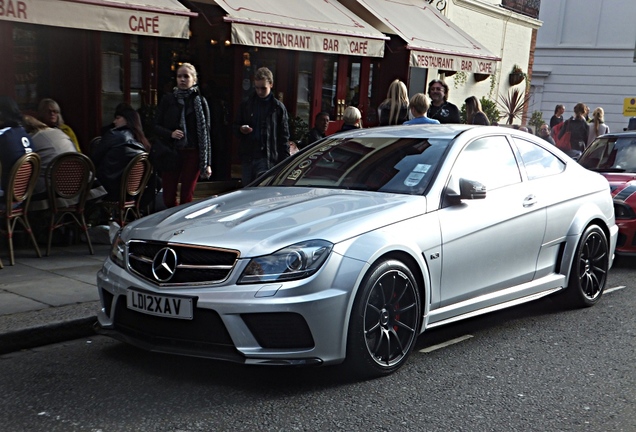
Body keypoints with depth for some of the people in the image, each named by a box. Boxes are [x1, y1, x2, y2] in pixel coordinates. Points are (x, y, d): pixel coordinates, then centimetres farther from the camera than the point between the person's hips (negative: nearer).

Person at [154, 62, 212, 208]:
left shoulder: (200, 101, 3)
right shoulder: (168, 100, 6)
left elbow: (205, 133, 3)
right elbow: (156, 126, 8)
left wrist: (207, 163, -1)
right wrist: (170, 133, -14)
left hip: (192, 154, -1)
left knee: (187, 198, 0)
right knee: (168, 198, 1)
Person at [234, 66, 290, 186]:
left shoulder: (278, 107, 2)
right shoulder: (246, 104, 11)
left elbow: (284, 137, 2)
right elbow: (235, 126, 19)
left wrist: (284, 162, -4)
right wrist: (240, 129, -6)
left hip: (267, 158, -4)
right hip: (247, 157, 4)